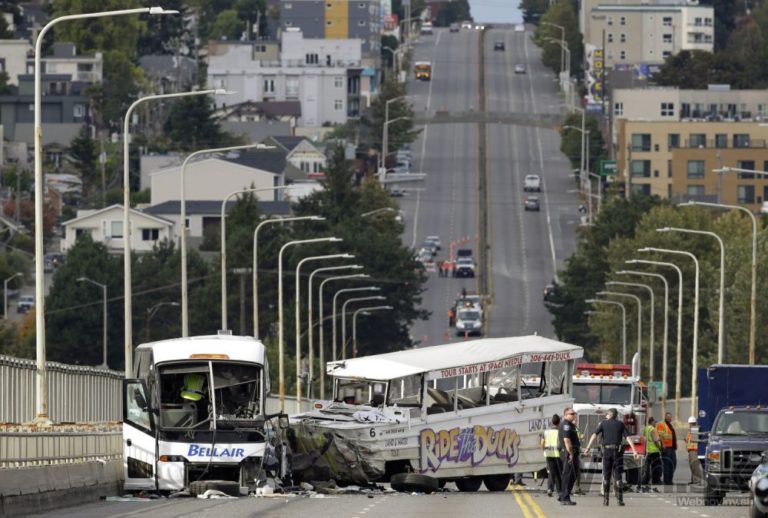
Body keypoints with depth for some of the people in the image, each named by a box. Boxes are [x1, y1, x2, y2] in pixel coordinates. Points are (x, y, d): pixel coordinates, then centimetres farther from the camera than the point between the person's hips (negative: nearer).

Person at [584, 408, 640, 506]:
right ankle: (619, 499, -7)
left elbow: (594, 435, -7)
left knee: (606, 475, 8)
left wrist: (588, 448, -13)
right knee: (617, 475, 1)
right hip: (618, 451, 0)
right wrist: (634, 451, -8)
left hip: (607, 450, 0)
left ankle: (606, 499, 5)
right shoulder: (620, 424, 7)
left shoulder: (603, 423, 5)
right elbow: (628, 438, -3)